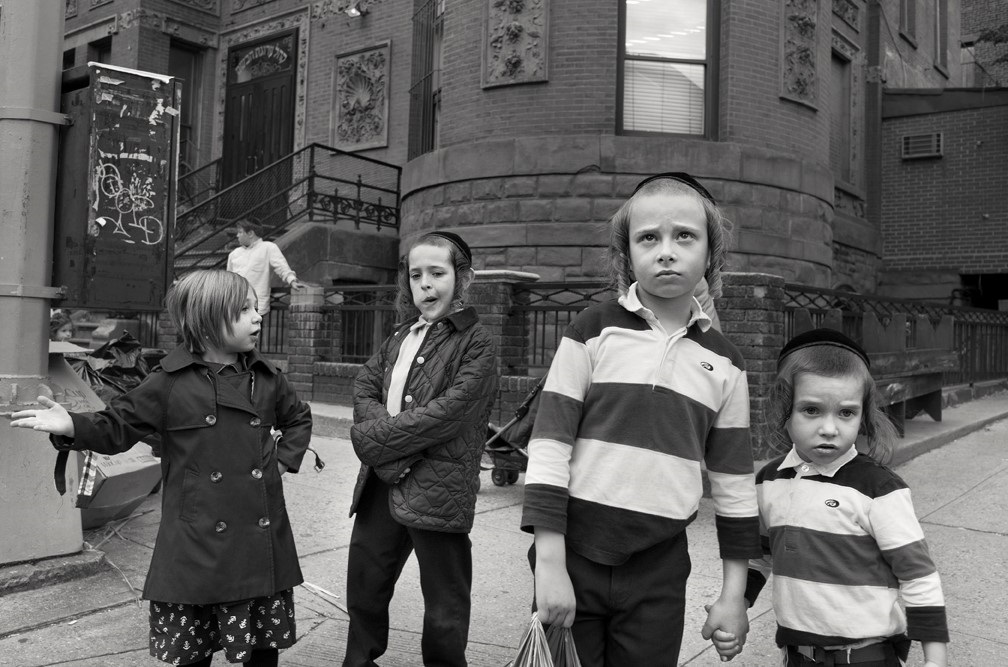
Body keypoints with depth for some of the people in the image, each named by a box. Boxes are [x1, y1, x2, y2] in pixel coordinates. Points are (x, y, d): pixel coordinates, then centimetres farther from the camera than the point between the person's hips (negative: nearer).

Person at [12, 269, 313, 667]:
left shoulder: (267, 379, 5)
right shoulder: (170, 383, -5)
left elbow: (299, 418, 22)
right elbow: (117, 427, 0)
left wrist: (285, 459, 9)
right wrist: (72, 426, -18)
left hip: (261, 542, 3)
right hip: (197, 546, -3)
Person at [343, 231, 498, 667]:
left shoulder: (476, 344, -8)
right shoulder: (401, 338, 14)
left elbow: (447, 414, -18)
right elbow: (364, 387, 5)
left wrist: (374, 436, -14)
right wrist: (384, 426, -15)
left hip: (436, 489, -6)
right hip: (382, 482, 7)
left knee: (445, 609, 7)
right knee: (363, 587, 20)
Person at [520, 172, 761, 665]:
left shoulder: (723, 362, 4)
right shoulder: (593, 330, -5)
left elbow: (733, 481, 9)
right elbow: (548, 446, -8)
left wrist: (734, 593, 9)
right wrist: (549, 564, -12)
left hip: (660, 570, 3)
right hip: (575, 555, -2)